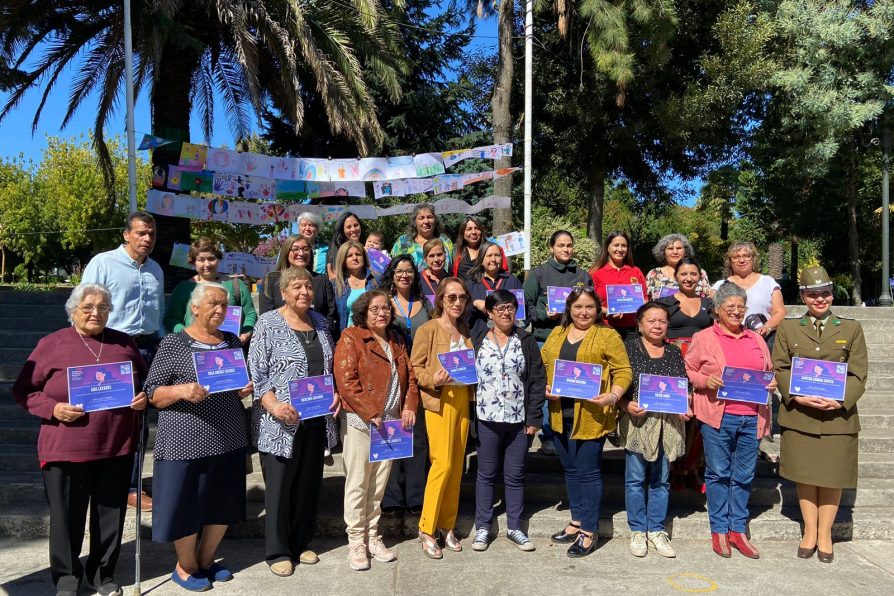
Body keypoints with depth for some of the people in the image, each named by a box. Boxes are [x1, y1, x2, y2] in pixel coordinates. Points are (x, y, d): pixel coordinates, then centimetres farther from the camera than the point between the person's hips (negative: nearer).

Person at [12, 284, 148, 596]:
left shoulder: (125, 343, 7)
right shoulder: (52, 344, -2)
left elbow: (146, 381, 17)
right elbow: (23, 390, 1)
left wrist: (144, 397, -4)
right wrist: (53, 409, -15)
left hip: (117, 448, 3)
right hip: (66, 449, -2)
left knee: (111, 514, 13)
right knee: (67, 516, 10)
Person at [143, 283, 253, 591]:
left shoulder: (233, 341, 11)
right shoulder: (173, 343, -5)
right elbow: (152, 393, -7)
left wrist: (245, 390, -1)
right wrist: (182, 391, -24)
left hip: (229, 438, 6)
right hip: (187, 440, -5)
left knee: (223, 503, 13)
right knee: (187, 505, 4)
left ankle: (206, 561, 34)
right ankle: (185, 568, 28)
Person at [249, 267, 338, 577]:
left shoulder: (320, 322, 10)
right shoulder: (268, 323, -8)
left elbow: (331, 365, 17)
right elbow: (256, 372, -11)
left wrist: (335, 392, 2)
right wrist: (273, 405, -21)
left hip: (316, 419, 6)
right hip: (282, 421, -5)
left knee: (309, 482, 14)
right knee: (280, 485, 4)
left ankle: (300, 543, 30)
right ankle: (277, 551, 19)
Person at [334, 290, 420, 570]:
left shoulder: (397, 340, 14)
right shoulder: (351, 337, -6)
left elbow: (410, 376, 13)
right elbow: (346, 381, -15)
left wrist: (409, 406, -2)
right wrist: (371, 413, -18)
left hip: (392, 421, 6)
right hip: (360, 422, -5)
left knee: (379, 484, 12)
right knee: (358, 484, 2)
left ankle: (372, 537, 24)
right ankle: (356, 542, 14)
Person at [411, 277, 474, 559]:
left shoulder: (464, 330, 13)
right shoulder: (428, 330, -6)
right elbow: (414, 368, -6)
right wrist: (433, 379, -22)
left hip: (463, 399, 6)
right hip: (439, 400, -6)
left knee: (457, 465, 8)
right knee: (443, 464, -9)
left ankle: (447, 525, 21)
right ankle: (426, 528, 6)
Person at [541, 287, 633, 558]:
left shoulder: (608, 336, -3)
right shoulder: (557, 334, 13)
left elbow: (623, 371, -6)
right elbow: (543, 366, 15)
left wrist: (612, 397, -20)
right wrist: (546, 388, -3)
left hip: (591, 416, -5)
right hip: (560, 413, 6)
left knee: (588, 471, 1)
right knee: (570, 469, 16)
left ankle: (589, 531, 14)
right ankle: (576, 521, 31)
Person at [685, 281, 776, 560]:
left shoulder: (756, 339, 16)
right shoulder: (703, 338, 3)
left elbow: (769, 372, 23)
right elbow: (688, 370, 3)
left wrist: (772, 383, 2)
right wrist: (705, 381, -14)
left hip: (751, 417, 4)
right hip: (718, 416, -4)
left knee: (744, 476, 9)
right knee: (718, 473, 3)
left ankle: (738, 530, 22)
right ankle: (719, 531, 15)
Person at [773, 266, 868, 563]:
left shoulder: (851, 329, 6)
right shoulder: (788, 328, 7)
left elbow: (858, 374, 1)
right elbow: (780, 369, 2)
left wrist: (839, 401, -14)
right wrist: (799, 396, -14)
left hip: (838, 415, 0)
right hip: (798, 415, 0)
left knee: (832, 477, 7)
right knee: (804, 475, 8)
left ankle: (824, 534, 22)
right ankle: (809, 532, 22)